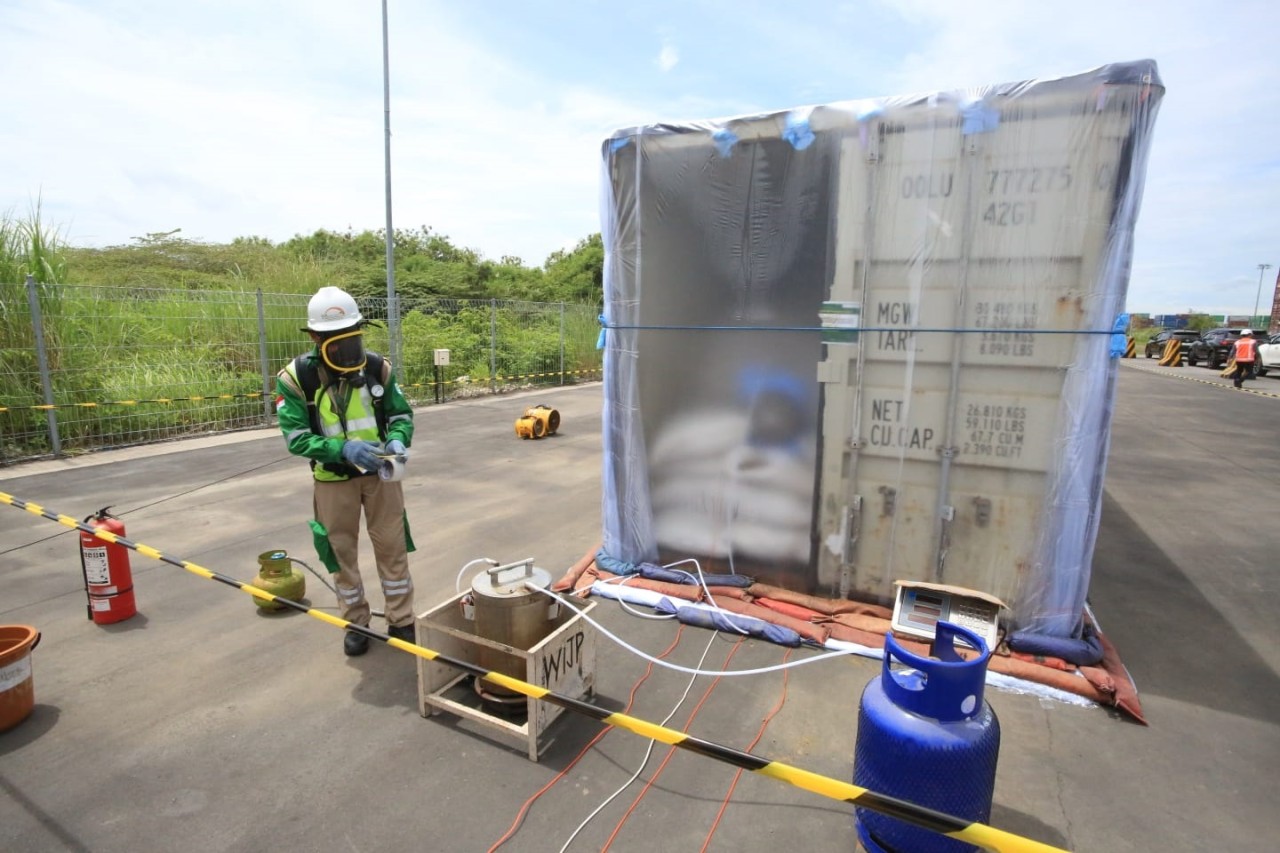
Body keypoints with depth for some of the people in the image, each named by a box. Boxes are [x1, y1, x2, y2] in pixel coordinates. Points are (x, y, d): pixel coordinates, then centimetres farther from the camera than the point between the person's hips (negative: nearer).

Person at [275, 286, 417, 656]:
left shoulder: (377, 367, -9)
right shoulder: (296, 377, -15)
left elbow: (401, 413, -1)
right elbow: (296, 437, -16)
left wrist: (397, 440, -23)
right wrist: (343, 449, -32)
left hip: (380, 473, 1)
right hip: (334, 478, -1)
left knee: (393, 547, 7)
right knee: (343, 552, 12)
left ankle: (401, 621, 22)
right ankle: (355, 624, 30)